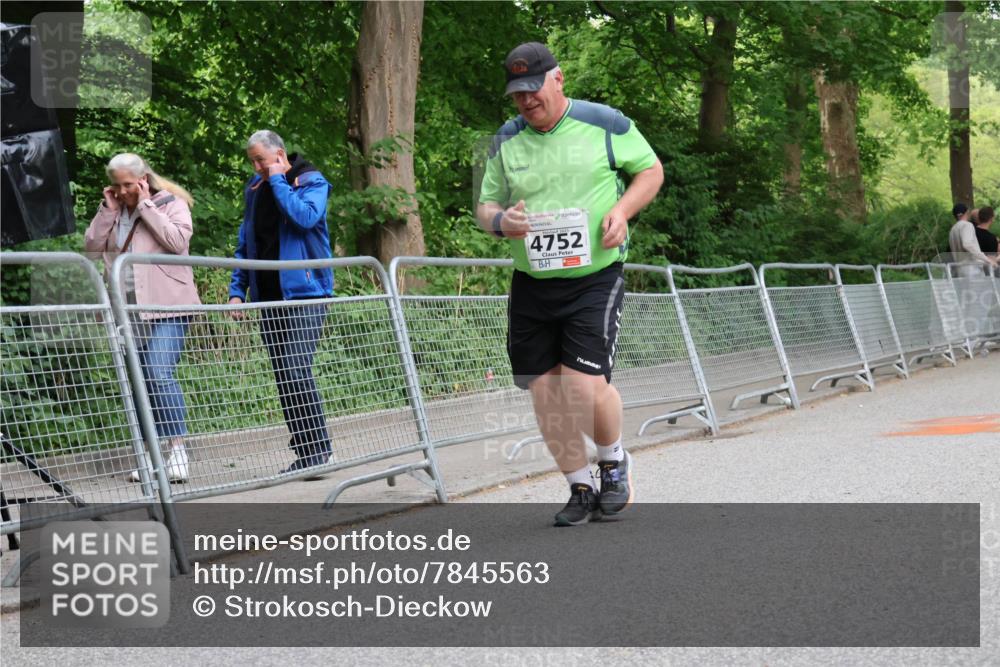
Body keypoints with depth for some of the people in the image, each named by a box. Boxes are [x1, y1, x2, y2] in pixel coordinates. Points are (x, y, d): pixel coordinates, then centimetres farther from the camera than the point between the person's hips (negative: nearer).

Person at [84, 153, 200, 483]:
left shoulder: (171, 204, 0)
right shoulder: (114, 211, 16)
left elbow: (178, 241, -16)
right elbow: (92, 244, 7)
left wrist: (145, 205, -11)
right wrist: (108, 209, -1)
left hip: (165, 306, -6)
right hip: (128, 308, 6)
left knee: (160, 374, -18)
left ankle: (177, 450, -16)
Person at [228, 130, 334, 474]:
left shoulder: (311, 181, -1)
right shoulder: (255, 188, 17)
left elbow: (305, 216, -22)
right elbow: (245, 243, 20)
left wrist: (278, 181, -11)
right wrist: (237, 288, 13)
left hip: (303, 292, -7)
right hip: (268, 296, 7)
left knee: (296, 371, -14)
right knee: (283, 375, 5)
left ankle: (317, 448, -8)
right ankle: (304, 451, 10)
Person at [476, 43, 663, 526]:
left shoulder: (604, 124, -3)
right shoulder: (505, 142, 7)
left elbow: (651, 170, 7)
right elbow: (485, 205, 14)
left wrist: (622, 210, -11)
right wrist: (500, 221, -11)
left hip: (595, 278, -4)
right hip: (531, 285, 4)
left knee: (587, 385, -14)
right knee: (544, 391, 3)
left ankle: (614, 462, 17)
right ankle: (580, 488, 20)